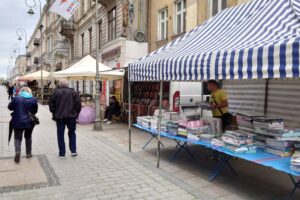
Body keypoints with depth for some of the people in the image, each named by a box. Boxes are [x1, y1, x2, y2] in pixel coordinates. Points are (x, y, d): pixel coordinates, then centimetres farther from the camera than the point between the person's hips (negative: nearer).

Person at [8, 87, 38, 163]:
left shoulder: (16, 98, -10)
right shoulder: (33, 99, -3)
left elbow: (10, 107, 3)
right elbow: (35, 110, 7)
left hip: (18, 122, -2)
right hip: (29, 122, 2)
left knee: (18, 137, 7)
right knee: (28, 137, 18)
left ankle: (18, 151, -16)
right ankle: (28, 153, 24)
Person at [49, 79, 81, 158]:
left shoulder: (56, 92, 0)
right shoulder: (73, 92, 1)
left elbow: (51, 104, -1)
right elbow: (78, 104, -1)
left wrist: (54, 114, 9)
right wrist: (76, 114, 8)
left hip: (59, 117, -1)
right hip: (71, 116, 1)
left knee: (60, 135, 7)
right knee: (72, 133, 16)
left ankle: (62, 153, 11)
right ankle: (73, 150, 12)